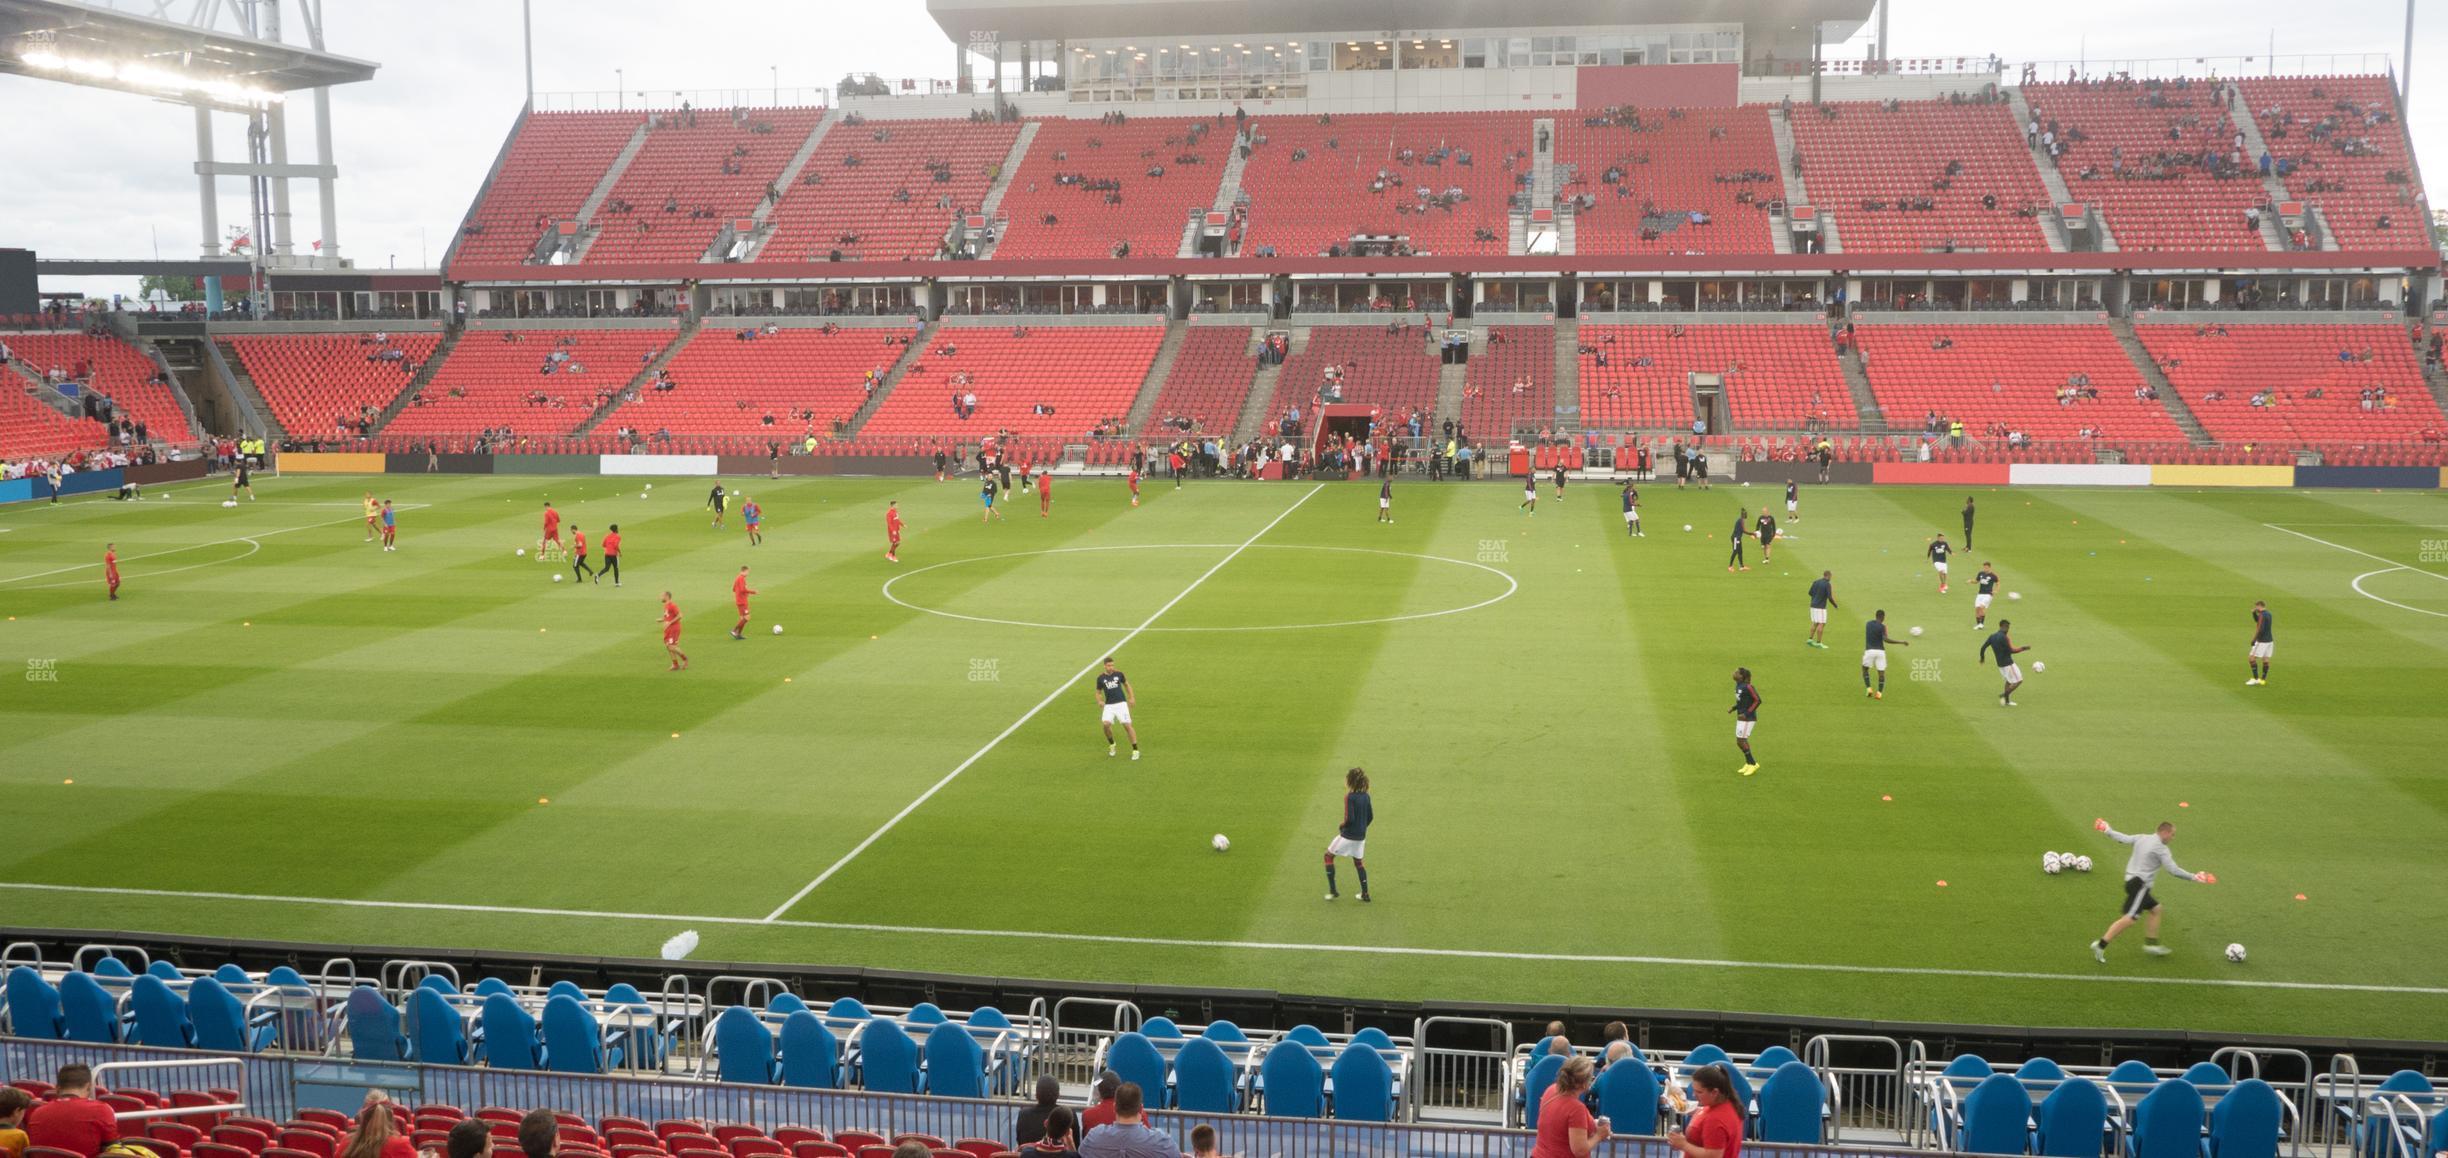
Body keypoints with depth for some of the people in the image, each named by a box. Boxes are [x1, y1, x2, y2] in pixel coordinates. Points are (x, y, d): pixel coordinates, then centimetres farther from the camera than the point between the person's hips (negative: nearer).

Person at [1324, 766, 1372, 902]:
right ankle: (1365, 894, 20)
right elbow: (1370, 817, 8)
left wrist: (1341, 826, -6)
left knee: (1329, 856, 12)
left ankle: (1332, 890, 10)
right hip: (1361, 837, 6)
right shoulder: (1365, 796, 1)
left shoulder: (1349, 797, -19)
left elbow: (1349, 818, -25)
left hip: (1348, 835, -6)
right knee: (1359, 862, 23)